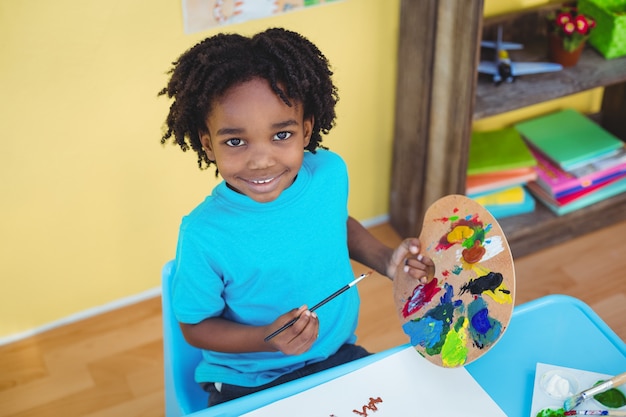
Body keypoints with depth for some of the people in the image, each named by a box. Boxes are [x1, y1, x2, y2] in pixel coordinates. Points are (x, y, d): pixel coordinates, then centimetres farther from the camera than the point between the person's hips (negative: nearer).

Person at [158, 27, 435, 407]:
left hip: (339, 357, 4)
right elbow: (195, 326, -12)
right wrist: (267, 339, -27)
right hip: (248, 388, -4)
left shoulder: (331, 172, -12)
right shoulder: (204, 236, -26)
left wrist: (386, 261, -3)